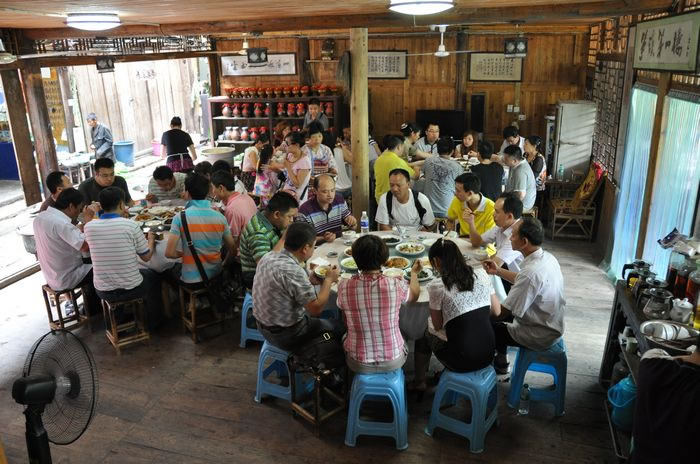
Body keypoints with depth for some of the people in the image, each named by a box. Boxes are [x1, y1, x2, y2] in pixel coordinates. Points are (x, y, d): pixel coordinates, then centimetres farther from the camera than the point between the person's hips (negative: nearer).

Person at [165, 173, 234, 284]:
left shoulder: (180, 217, -14)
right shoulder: (220, 217, -6)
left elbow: (169, 253, -16)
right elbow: (232, 250, 2)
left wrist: (184, 253, 5)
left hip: (192, 278, -3)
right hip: (216, 275, 3)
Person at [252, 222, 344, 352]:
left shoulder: (269, 256, -7)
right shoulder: (294, 271, -32)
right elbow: (316, 309, -22)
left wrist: (310, 281, 2)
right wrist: (329, 279, -10)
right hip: (286, 336, -8)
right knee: (340, 326, 13)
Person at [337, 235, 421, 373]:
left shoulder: (344, 286, -18)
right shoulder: (396, 285, -20)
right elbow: (414, 295, 6)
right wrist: (414, 273, 25)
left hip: (358, 365, 0)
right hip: (393, 362, 0)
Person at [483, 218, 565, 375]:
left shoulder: (531, 272, -34)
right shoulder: (547, 257, -5)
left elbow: (503, 312, -25)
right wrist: (498, 271, 9)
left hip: (539, 336, -8)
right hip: (551, 326, 9)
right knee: (501, 311, 22)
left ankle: (499, 365, 29)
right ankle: (500, 360, 33)